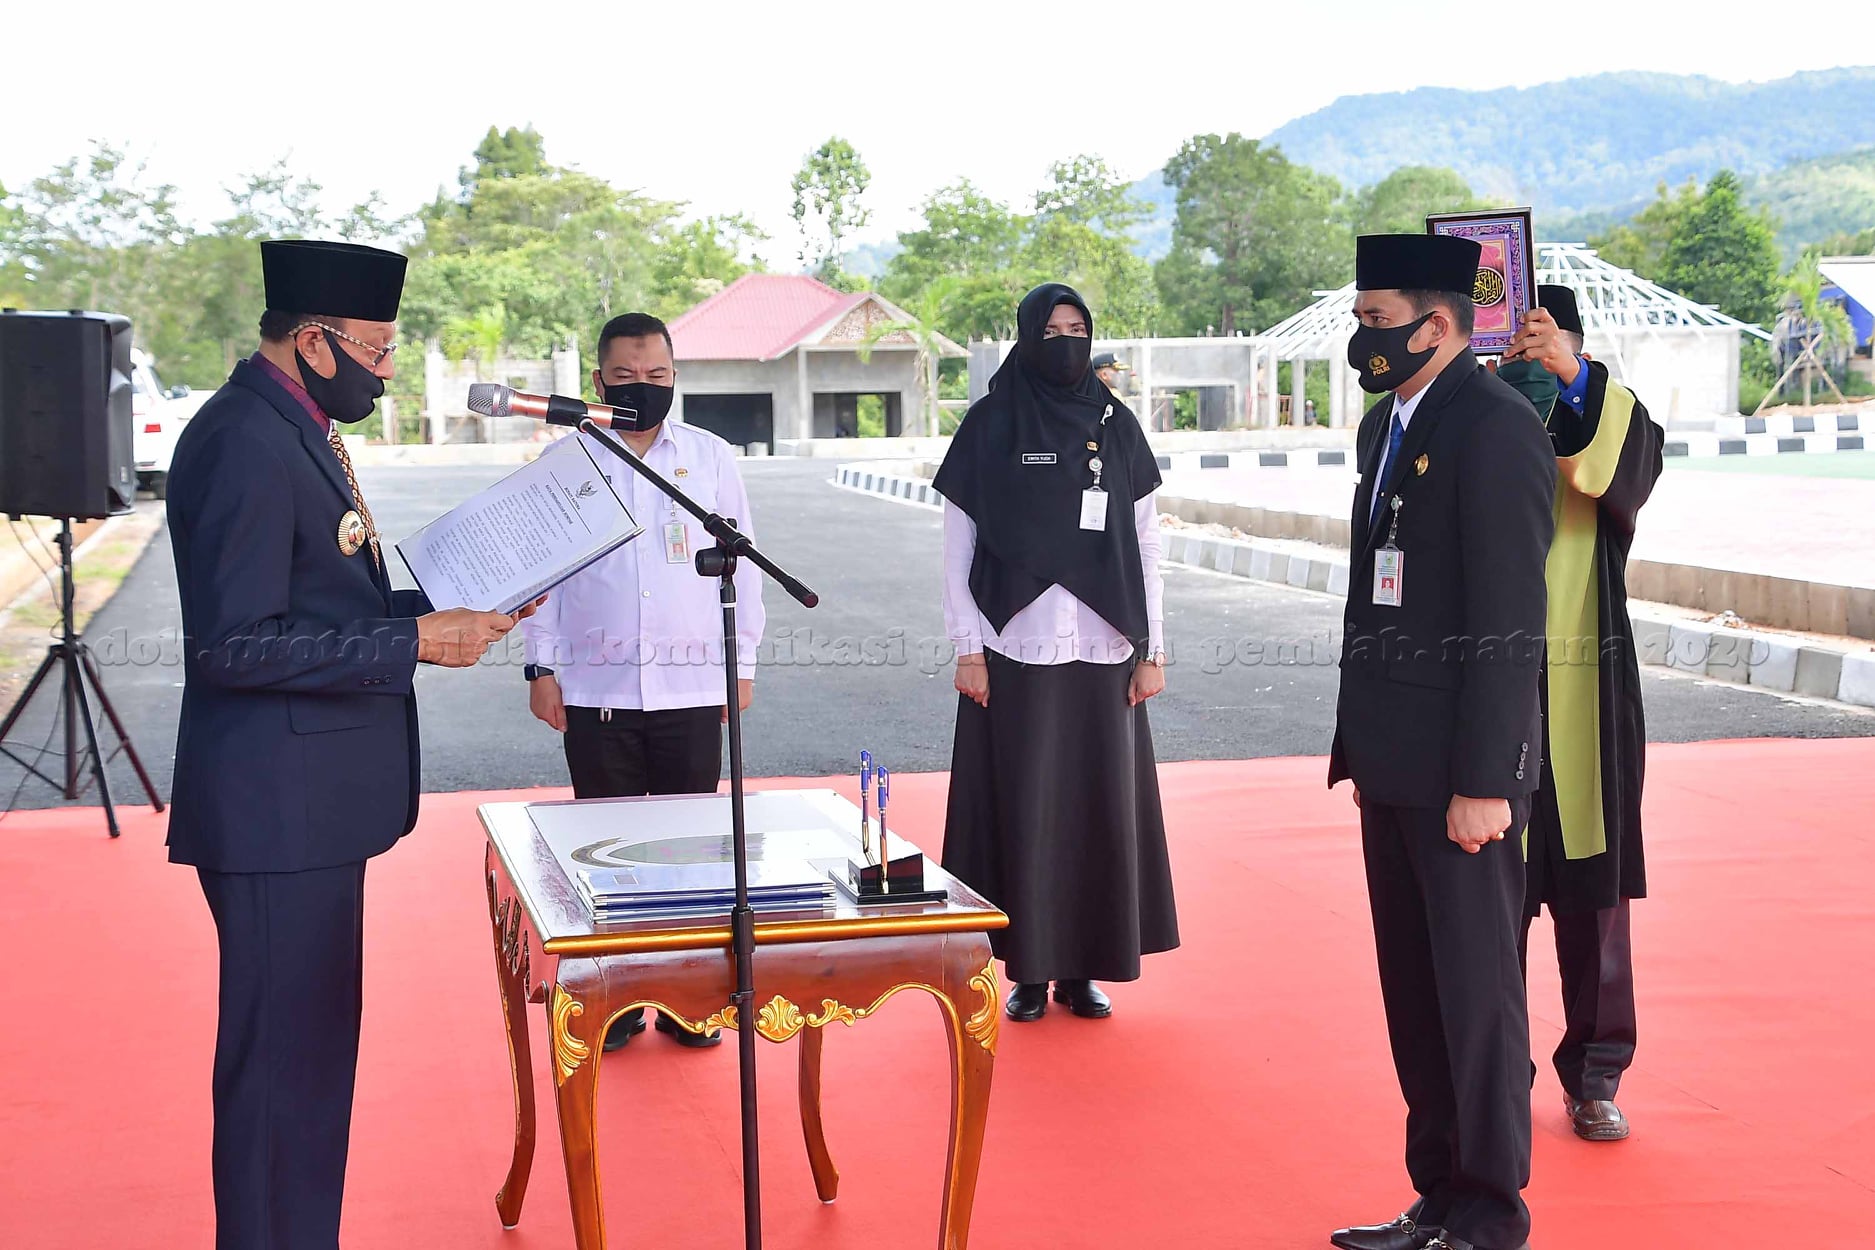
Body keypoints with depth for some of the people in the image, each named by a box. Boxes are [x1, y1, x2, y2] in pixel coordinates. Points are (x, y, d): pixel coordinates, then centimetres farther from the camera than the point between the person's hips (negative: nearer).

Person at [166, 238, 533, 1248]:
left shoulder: (296, 429, 14)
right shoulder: (244, 442, -18)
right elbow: (232, 643, -23)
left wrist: (443, 606, 8)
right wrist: (413, 643, -20)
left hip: (313, 803, 11)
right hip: (276, 810, -11)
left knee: (314, 1045, 17)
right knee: (282, 1055, -3)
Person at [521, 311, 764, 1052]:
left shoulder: (712, 459, 6)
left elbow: (741, 565, 9)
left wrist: (743, 662, 5)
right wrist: (541, 667, 1)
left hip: (692, 687, 0)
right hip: (596, 688, 0)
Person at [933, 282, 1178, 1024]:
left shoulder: (1116, 426, 7)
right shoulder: (990, 426, 0)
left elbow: (1145, 544, 8)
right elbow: (958, 546, 1)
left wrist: (1152, 649, 3)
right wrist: (967, 649, -5)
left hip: (1102, 655, 3)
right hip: (1016, 655, -2)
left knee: (1101, 808, 5)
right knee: (1022, 811, 0)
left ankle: (1083, 967, 16)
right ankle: (1028, 969, 10)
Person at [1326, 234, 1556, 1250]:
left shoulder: (1496, 427, -13)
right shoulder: (1388, 423, 14)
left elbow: (1508, 623, -17)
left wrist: (1483, 781, -19)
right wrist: (1358, 740, 15)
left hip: (1459, 767, -9)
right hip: (1392, 762, 9)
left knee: (1474, 987, 1)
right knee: (1412, 989, 14)